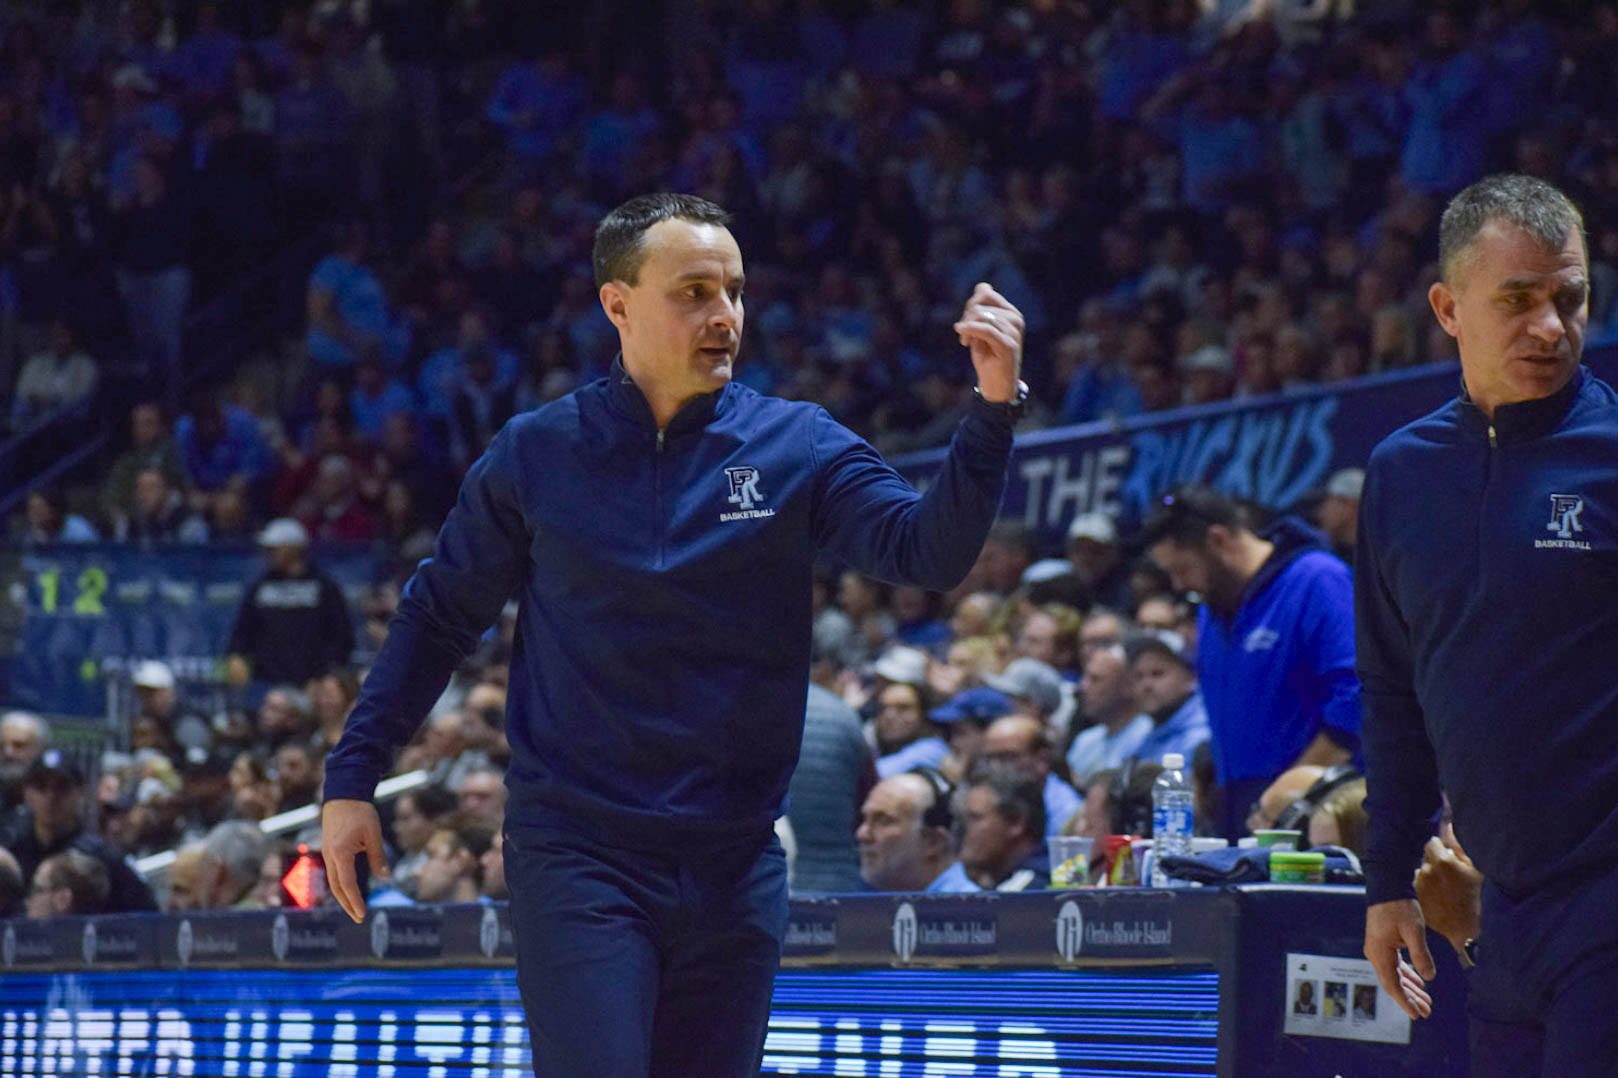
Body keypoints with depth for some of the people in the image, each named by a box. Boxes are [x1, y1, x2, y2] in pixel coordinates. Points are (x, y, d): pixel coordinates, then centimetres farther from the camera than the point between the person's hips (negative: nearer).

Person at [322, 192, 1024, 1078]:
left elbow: (925, 551, -11)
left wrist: (993, 411, -26)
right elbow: (437, 616, 10)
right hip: (576, 862, -2)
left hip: (734, 868, 2)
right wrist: (352, 778, 6)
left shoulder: (798, 448, 2)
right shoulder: (536, 454, 1)